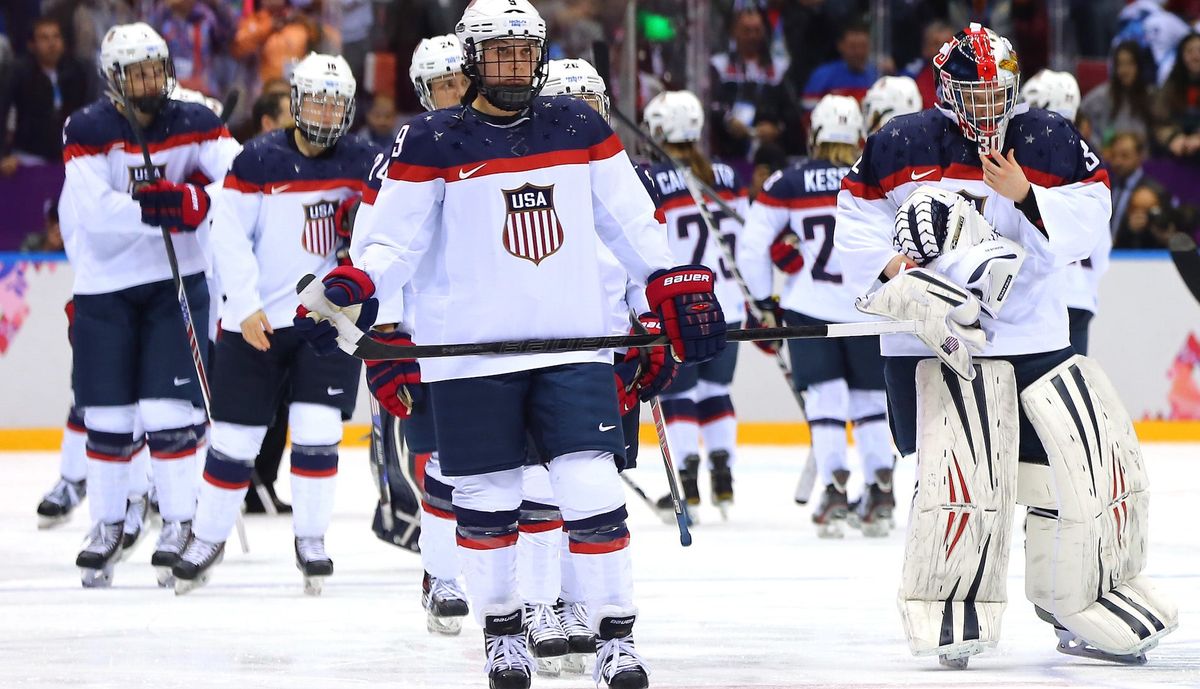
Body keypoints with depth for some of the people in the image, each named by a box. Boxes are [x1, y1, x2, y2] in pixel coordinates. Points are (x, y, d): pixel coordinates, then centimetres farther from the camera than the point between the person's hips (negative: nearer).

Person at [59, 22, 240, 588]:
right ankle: (107, 524, 18)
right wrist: (155, 211, -31)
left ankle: (179, 525, 6)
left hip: (177, 282, 0)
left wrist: (192, 200, -34)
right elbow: (92, 209, -21)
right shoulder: (89, 131, -9)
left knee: (167, 411, -5)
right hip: (105, 286, 0)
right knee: (108, 416, 4)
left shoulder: (193, 123, -3)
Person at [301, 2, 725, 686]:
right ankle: (503, 631, 23)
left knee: (593, 488, -7)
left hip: (574, 342, 2)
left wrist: (677, 286, 9)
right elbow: (394, 239, -2)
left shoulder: (580, 128, 8)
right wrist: (356, 290, -18)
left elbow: (630, 219, 13)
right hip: (471, 349, -1)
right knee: (488, 498, 5)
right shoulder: (433, 142, -2)